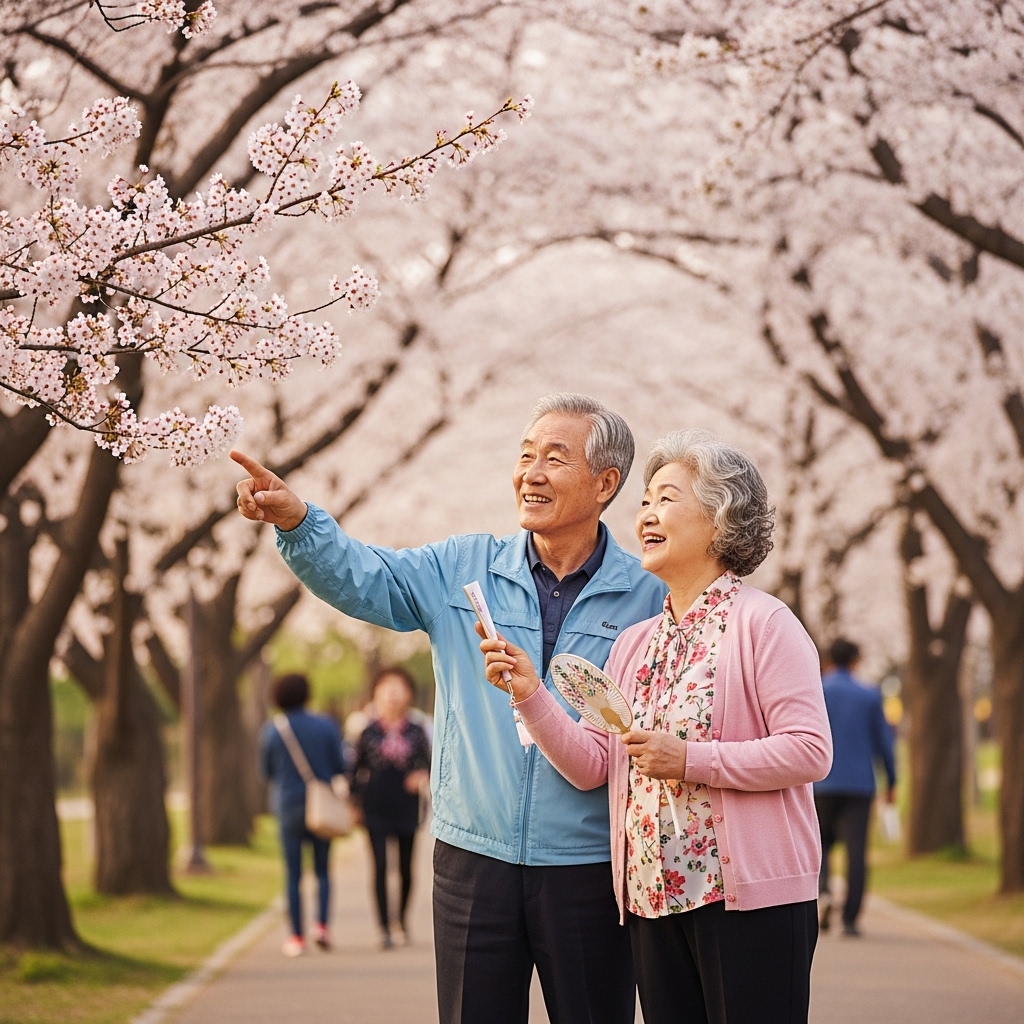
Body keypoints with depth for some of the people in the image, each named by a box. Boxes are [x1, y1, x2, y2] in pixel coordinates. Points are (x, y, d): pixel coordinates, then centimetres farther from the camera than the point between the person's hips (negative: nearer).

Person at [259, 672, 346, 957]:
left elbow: (266, 771, 4)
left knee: (293, 875, 5)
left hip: (288, 807, -1)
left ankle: (297, 937, 3)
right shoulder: (326, 726, -6)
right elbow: (339, 766, -2)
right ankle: (321, 923, -5)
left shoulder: (271, 732, -6)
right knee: (323, 870, 13)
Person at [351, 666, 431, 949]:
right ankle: (384, 928, -1)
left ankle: (403, 919, 29)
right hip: (376, 810, -1)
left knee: (406, 867, 8)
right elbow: (357, 769, 6)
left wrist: (422, 776, -14)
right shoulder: (369, 733, 2)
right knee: (380, 867, -5)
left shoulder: (416, 732, 4)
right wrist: (356, 802, 2)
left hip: (406, 809, 1)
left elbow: (427, 764, 8)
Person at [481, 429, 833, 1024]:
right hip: (653, 896, 7)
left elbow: (811, 751, -14)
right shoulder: (633, 644, 16)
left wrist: (690, 760, -17)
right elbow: (590, 765, 10)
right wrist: (531, 695, -4)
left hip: (750, 894, -6)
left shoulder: (762, 623, -5)